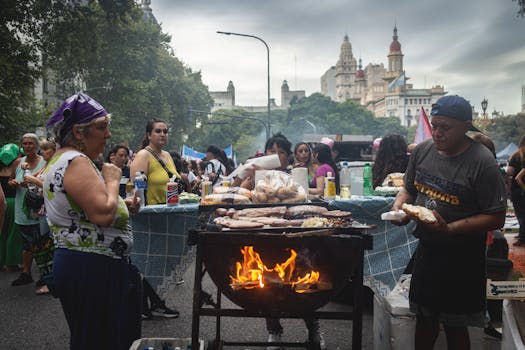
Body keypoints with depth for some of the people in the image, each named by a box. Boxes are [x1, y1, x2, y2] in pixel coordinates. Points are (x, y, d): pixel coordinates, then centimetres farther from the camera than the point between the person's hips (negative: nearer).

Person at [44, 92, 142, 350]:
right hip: (92, 269, -11)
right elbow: (103, 214, -29)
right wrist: (113, 180, -12)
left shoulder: (63, 159, 16)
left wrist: (123, 206, 10)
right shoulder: (75, 162, -18)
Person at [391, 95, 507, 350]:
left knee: (455, 327, 10)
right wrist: (399, 206, -8)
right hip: (426, 249, 5)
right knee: (424, 317, 20)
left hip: (462, 259, -5)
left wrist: (449, 229, -27)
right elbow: (409, 188, 13)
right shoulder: (422, 150, 0)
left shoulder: (482, 162, -18)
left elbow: (496, 218, -17)